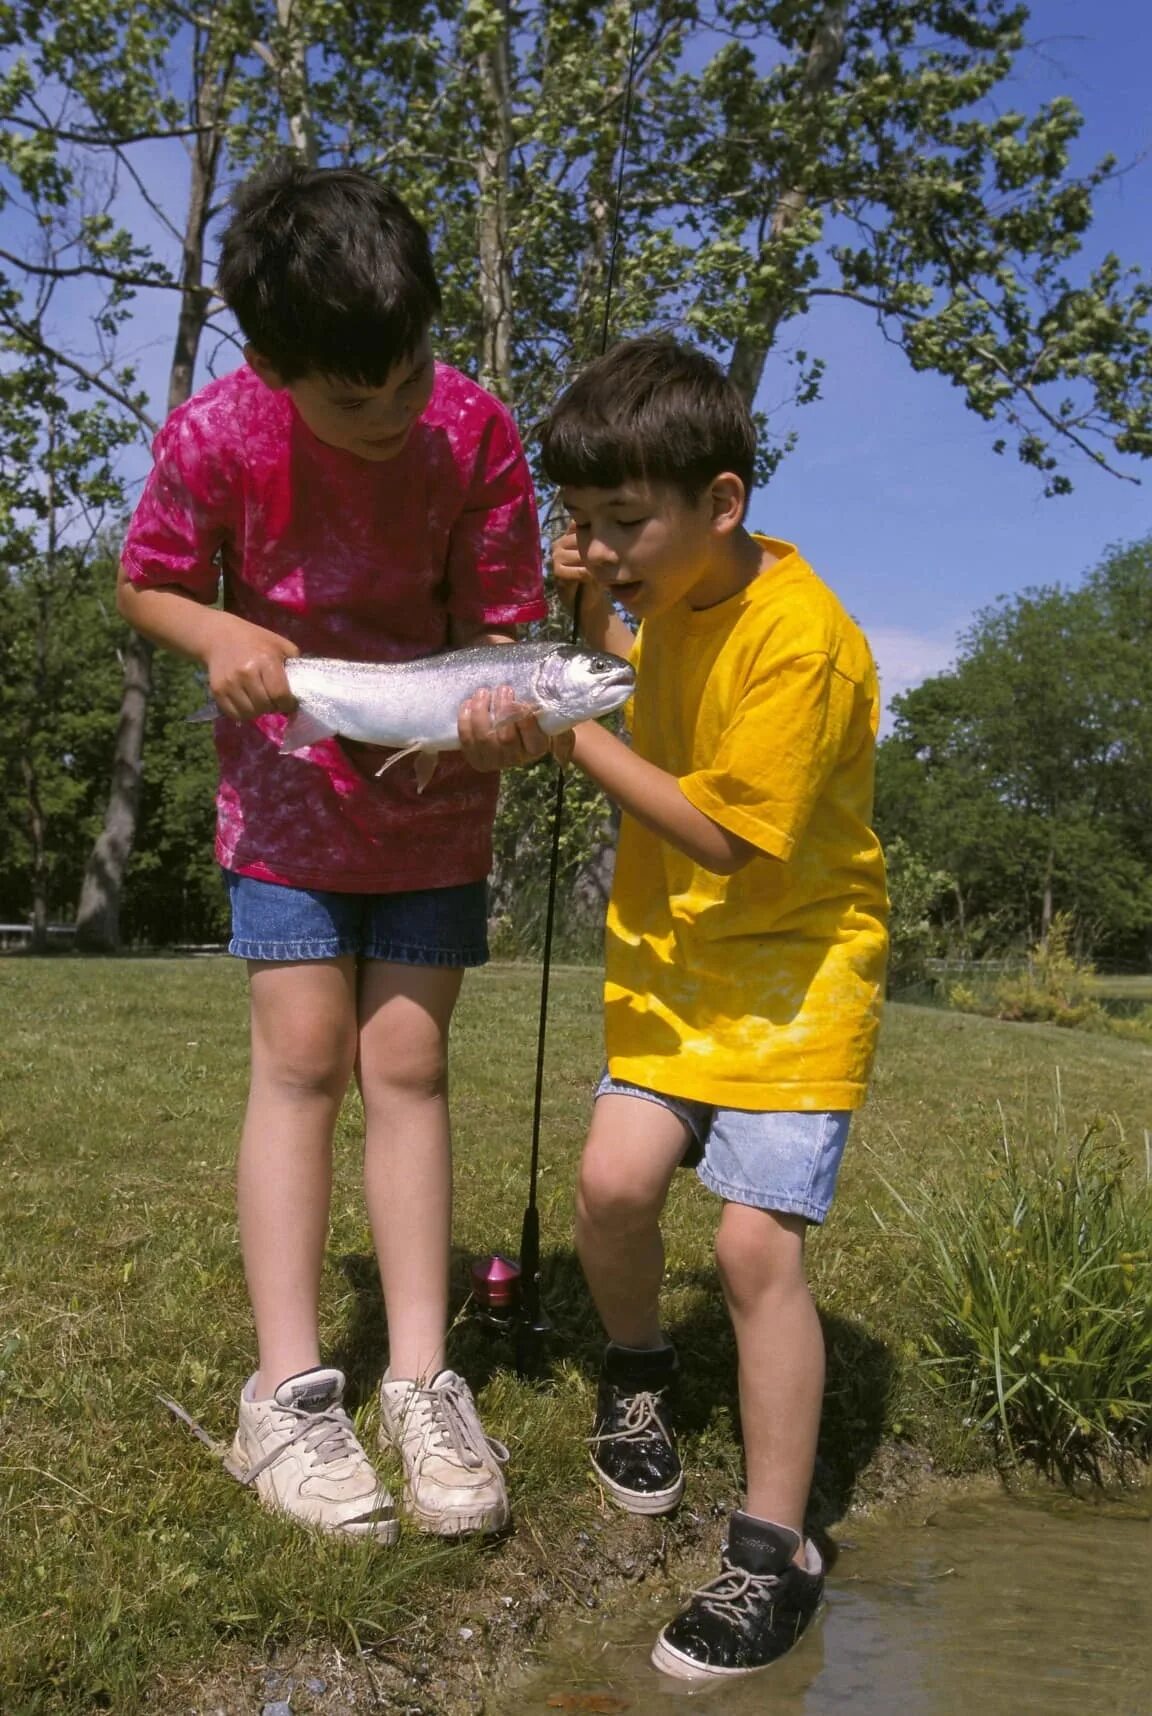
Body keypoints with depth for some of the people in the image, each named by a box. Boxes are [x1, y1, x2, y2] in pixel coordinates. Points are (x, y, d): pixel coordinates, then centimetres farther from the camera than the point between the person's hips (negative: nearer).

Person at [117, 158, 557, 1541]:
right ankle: (286, 1391, 2)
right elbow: (145, 586, -1)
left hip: (437, 793, 1)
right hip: (289, 785, -1)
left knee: (407, 1064, 0)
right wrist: (218, 635, -23)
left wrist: (504, 720, -33)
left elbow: (501, 632, -11)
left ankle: (421, 1381, 7)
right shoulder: (215, 438, -17)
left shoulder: (476, 436, -17)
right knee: (303, 1056, -6)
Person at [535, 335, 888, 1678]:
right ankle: (635, 1368, 21)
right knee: (613, 1178, -11)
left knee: (755, 1244, -10)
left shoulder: (798, 639, -23)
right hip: (674, 952, 7)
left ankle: (774, 1551, 6)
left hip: (793, 965, -6)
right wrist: (593, 610, 6)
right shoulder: (678, 590, 3)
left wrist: (571, 736, -19)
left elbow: (722, 834, -22)